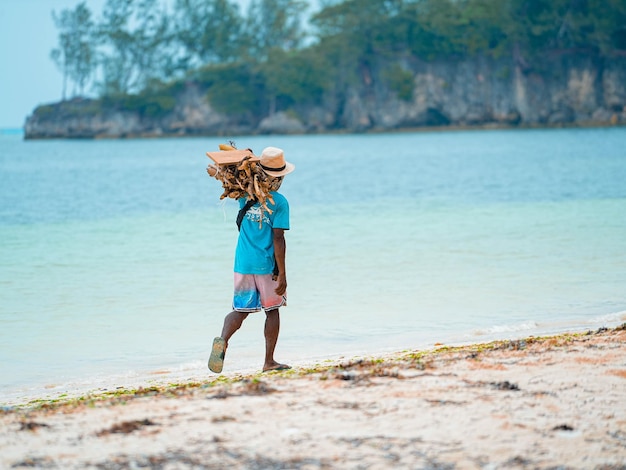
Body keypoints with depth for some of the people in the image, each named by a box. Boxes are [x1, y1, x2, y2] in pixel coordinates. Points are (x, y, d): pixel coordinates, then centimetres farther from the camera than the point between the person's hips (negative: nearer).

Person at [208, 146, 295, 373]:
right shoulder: (279, 202, -10)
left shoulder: (245, 194, 2)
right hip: (267, 265, -3)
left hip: (243, 263, 3)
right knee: (272, 311, 13)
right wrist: (282, 274, -12)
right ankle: (269, 362, 15)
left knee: (240, 310, 9)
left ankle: (223, 340, -21)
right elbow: (278, 239, -14)